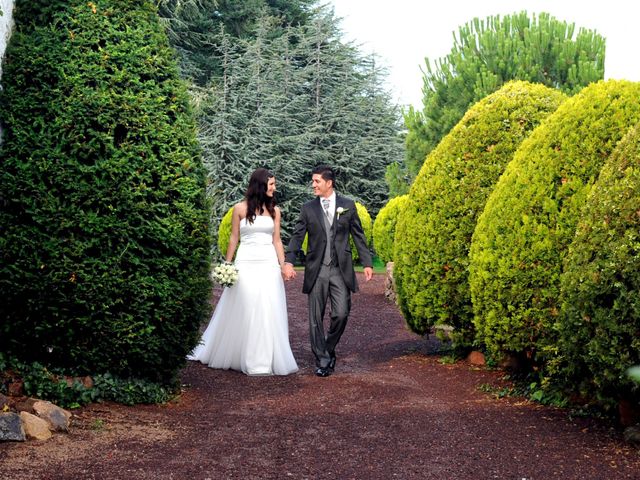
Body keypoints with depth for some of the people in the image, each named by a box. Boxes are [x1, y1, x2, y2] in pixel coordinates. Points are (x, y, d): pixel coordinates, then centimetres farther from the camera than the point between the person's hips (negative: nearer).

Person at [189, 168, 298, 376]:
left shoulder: (274, 210, 8)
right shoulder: (240, 208, 1)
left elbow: (277, 240, 9)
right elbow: (234, 238, 5)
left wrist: (283, 265, 0)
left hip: (269, 263, 2)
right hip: (246, 263, -2)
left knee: (268, 311, 0)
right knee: (244, 311, 0)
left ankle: (266, 359, 10)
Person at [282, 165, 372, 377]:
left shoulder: (348, 205, 5)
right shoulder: (308, 208, 5)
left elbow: (358, 236, 7)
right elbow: (297, 236, 1)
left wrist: (367, 263, 2)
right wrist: (288, 262, -12)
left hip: (341, 270, -1)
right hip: (316, 270, 1)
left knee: (341, 314, -5)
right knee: (316, 318, 2)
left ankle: (329, 348, 21)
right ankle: (322, 360, 11)